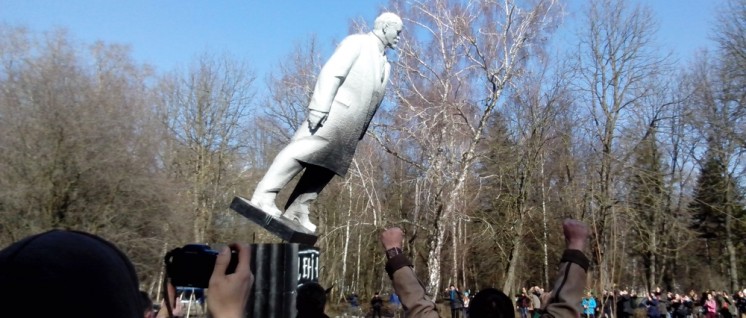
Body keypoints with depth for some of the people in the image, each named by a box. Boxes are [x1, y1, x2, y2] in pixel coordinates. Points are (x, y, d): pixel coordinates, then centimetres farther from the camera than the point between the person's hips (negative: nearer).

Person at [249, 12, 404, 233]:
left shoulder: (384, 65, 26)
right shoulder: (356, 42, 2)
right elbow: (331, 73, -10)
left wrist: (360, 133, 17)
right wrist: (320, 108, -22)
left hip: (350, 127, 8)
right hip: (332, 115, -8)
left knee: (326, 167, 3)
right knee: (300, 153, -15)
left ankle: (297, 212, 5)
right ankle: (264, 197, -16)